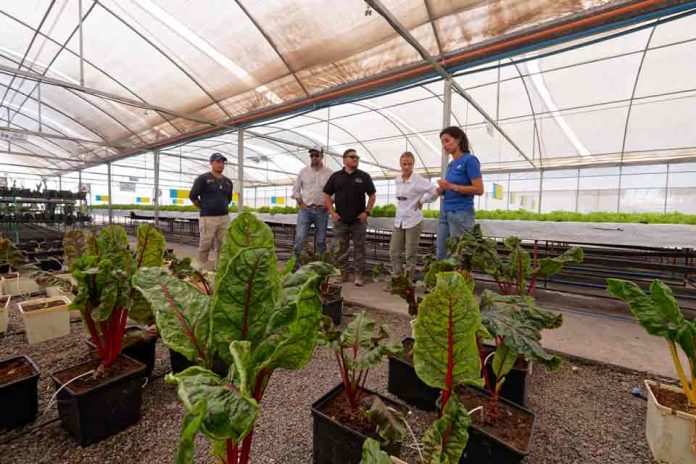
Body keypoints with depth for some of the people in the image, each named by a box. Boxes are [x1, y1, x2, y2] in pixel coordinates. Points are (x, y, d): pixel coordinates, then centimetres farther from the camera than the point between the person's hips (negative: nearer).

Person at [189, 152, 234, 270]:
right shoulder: (203, 179, -1)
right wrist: (204, 208, 5)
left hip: (225, 218, 5)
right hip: (208, 218, -5)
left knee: (223, 246, 8)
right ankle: (203, 268, 11)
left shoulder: (228, 181, 14)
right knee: (205, 245, -1)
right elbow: (193, 195, 0)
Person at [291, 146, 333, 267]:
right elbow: (296, 188, 11)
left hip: (322, 210, 0)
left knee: (321, 240, 7)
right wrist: (300, 203, 0)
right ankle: (295, 266, 0)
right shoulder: (303, 171, 6)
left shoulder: (329, 173, 2)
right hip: (305, 209, 0)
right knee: (300, 238, -7)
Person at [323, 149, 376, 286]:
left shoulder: (364, 176, 4)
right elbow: (327, 195, 9)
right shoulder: (336, 176, 6)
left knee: (359, 249, 3)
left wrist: (367, 212, -4)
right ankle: (342, 274, 21)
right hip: (340, 220, 1)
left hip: (359, 220, -1)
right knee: (341, 249, 8)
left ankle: (359, 275, 13)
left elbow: (372, 195, 6)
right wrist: (332, 212, -1)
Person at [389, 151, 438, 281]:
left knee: (410, 255, 2)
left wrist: (421, 201, -4)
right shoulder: (397, 180, 8)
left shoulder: (418, 180, -10)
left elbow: (434, 192, -11)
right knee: (394, 253, 7)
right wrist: (403, 206, 11)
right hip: (398, 221, 6)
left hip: (413, 221, -6)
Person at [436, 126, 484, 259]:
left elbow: (479, 190, -15)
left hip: (461, 214, -8)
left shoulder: (469, 160, -9)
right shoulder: (451, 164, 15)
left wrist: (451, 186, -17)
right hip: (445, 213, 8)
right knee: (441, 256, 10)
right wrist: (442, 190, 2)